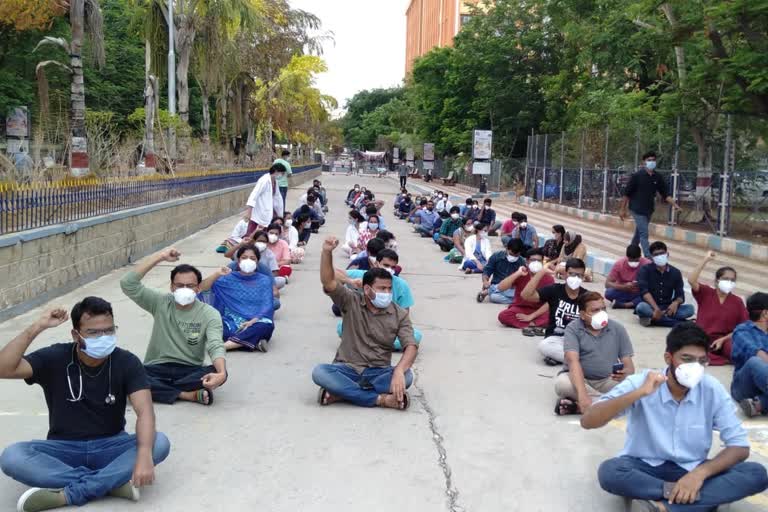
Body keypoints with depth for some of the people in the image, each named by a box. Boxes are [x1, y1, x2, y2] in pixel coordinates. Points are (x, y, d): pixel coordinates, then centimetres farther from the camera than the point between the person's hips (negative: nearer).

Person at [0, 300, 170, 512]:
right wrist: (37, 327, -26)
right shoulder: (55, 358, -7)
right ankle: (113, 482, -29)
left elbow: (144, 410, -23)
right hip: (64, 449, 1)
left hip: (110, 446, 0)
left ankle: (67, 494, -29)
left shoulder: (126, 362, -10)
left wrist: (144, 455, -42)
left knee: (159, 443, -29)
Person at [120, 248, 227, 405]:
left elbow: (216, 346, -20)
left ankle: (159, 389, -23)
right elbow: (128, 284, -11)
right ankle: (188, 394, -27)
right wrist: (160, 257, -17)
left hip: (190, 371, -1)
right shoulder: (160, 302, 1)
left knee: (218, 372, -32)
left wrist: (221, 373, -43)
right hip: (156, 369, 1)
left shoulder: (209, 314, -5)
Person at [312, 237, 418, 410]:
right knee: (319, 372, -32)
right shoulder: (351, 302, -1)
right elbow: (328, 282, -17)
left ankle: (343, 392, -27)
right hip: (348, 369, -1)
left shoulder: (399, 314, -1)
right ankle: (380, 399, -31)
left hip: (378, 372, 1)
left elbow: (411, 346, -12)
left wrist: (398, 371, -32)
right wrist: (327, 252, -34)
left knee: (407, 376, -31)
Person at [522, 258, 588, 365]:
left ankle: (557, 356, -20)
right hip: (556, 338, -1)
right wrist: (542, 272, -18)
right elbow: (526, 295, -16)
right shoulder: (554, 290, -3)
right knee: (543, 346, -37)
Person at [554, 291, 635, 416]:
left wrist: (625, 373, -29)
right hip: (578, 379, -3)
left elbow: (629, 366, -2)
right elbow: (573, 361, -23)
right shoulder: (573, 329, -8)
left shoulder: (618, 329, 1)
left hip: (607, 381, 3)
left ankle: (577, 405, -30)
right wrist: (582, 394, -39)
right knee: (562, 382, -35)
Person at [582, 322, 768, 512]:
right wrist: (638, 393, -36)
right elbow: (587, 421, -24)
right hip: (644, 468, -2)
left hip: (691, 471, 3)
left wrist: (700, 473, -25)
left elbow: (740, 446, -7)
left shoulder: (712, 389, -10)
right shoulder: (640, 382, -16)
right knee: (609, 471, -35)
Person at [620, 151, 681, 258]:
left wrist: (674, 204, -11)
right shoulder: (637, 176, -12)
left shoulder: (658, 177, 1)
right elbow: (627, 193, -9)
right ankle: (649, 258, -12)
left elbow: (665, 193, 3)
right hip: (637, 209, -5)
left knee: (639, 232, 18)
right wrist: (622, 209, -8)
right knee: (644, 234, -11)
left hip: (649, 210, 6)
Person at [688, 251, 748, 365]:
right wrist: (705, 260, -18)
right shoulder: (705, 293, 2)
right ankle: (725, 358, -19)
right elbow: (691, 280, -18)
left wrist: (723, 339, -11)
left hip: (725, 340, -1)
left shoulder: (737, 301, 5)